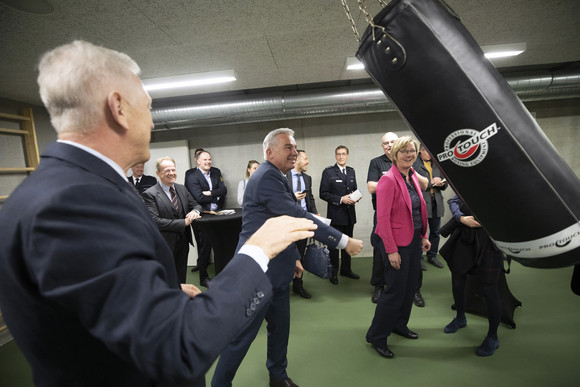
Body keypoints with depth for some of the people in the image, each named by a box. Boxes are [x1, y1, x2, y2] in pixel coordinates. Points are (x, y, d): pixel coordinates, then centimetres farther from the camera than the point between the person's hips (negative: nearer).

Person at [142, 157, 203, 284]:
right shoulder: (150, 194, -13)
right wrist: (183, 222, -21)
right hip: (166, 245, -5)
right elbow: (155, 221, -21)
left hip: (183, 242, 6)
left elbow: (196, 204, 12)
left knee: (181, 278, 20)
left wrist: (195, 211, -13)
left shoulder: (181, 189, 6)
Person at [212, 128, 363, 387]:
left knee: (280, 328, 22)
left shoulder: (276, 177, 13)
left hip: (276, 271, 10)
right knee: (243, 335, 7)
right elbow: (298, 217, -26)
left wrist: (294, 257, 20)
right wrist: (344, 241, -22)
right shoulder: (266, 176, -19)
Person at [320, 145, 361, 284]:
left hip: (350, 214, 6)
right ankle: (333, 272, 21)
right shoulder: (328, 172, -7)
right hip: (335, 215, -5)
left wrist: (356, 197, -4)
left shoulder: (351, 171, 11)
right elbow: (323, 194, -11)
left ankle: (346, 269, 33)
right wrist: (341, 199, -19)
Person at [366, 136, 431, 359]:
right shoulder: (389, 179, -16)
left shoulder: (412, 176, 9)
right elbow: (382, 217, -20)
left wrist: (424, 237, 11)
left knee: (410, 286, 18)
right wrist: (391, 250, -20)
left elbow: (419, 211, 16)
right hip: (397, 242, -8)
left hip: (414, 240, 8)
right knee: (395, 290, 0)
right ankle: (376, 336, 18)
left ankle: (399, 325, 40)